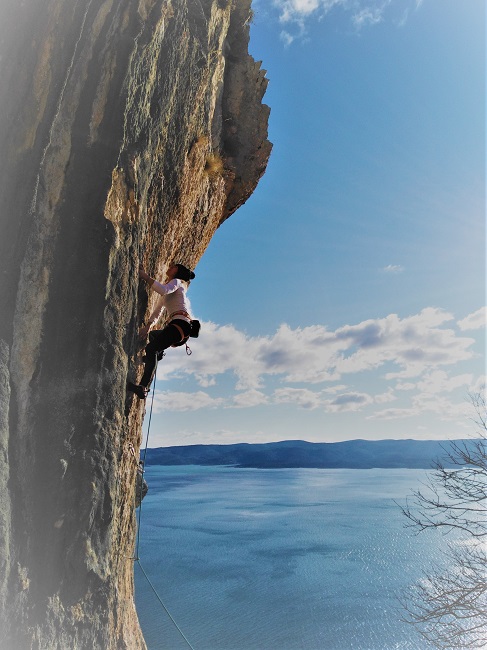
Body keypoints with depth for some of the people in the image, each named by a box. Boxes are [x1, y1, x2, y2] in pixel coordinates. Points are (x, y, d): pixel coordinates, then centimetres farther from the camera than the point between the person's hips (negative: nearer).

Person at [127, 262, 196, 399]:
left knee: (151, 348, -23)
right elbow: (157, 312, 29)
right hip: (175, 327, 10)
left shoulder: (177, 282, 8)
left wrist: (145, 276, -10)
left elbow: (163, 290, -15)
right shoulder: (165, 295, 34)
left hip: (181, 323, -10)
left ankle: (143, 387, -35)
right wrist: (147, 326, 17)